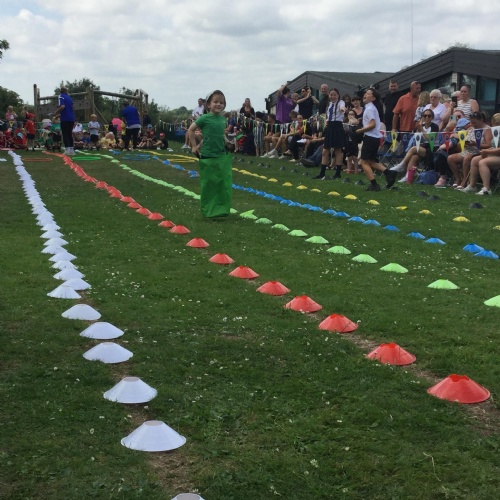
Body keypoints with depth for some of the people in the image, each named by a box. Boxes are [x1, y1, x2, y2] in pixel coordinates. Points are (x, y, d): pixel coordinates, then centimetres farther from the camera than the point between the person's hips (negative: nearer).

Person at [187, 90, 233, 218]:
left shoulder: (223, 119, 7)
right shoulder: (205, 118, -9)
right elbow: (190, 130, -4)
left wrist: (227, 142, 7)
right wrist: (194, 146, -5)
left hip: (222, 156, 5)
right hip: (208, 156, -5)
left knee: (224, 183, 3)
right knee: (208, 184, 3)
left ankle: (222, 208, 13)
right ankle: (208, 210, 14)